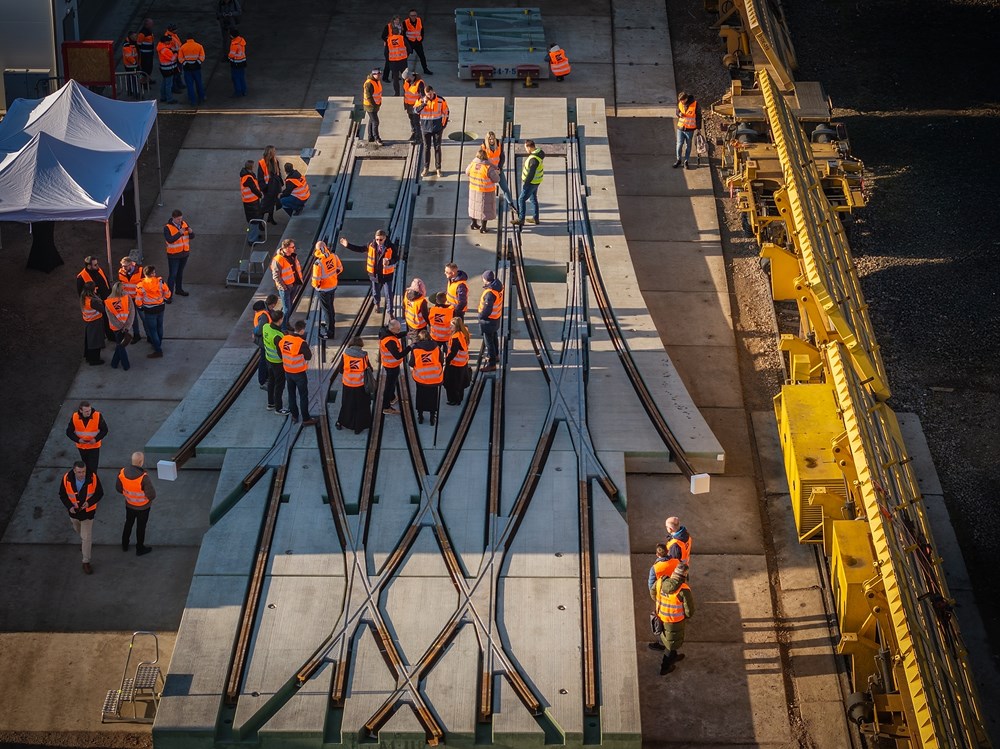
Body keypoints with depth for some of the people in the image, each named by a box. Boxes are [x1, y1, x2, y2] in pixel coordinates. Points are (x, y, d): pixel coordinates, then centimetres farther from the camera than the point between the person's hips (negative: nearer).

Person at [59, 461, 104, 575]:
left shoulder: (93, 477, -28)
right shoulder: (67, 478, -25)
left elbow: (99, 493, -13)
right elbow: (62, 494, -9)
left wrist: (89, 502, -29)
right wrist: (69, 506, -24)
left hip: (88, 511, -2)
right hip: (73, 510, 2)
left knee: (87, 537, 1)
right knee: (78, 529, 30)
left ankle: (86, 562, 17)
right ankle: (83, 540, 65)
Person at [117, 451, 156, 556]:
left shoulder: (122, 472, -19)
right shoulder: (144, 477, -35)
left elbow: (119, 488, -3)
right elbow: (152, 495, -29)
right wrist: (150, 497, -6)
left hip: (129, 504, 4)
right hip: (142, 507, -4)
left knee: (128, 524, 27)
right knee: (141, 527, 17)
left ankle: (125, 544, 45)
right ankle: (140, 549, 35)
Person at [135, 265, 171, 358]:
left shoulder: (141, 285, -17)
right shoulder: (160, 281, -13)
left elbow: (138, 299, -11)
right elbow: (167, 292, -2)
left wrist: (140, 307, 10)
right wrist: (165, 299, 20)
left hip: (149, 310, -4)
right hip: (160, 307, 4)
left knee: (152, 330, 5)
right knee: (159, 327, 23)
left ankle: (158, 351, 6)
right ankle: (158, 344, 41)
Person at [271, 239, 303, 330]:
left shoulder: (293, 256, 3)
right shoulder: (278, 260, -22)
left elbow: (298, 268, 17)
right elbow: (276, 276, -19)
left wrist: (300, 280, 10)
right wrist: (283, 287, -20)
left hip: (294, 285, 8)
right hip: (285, 287, -8)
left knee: (290, 305, 21)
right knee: (287, 309, -3)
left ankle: (287, 322, 38)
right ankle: (283, 328, 7)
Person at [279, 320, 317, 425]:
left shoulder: (283, 340, -7)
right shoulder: (301, 343, -25)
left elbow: (280, 354, 5)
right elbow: (308, 356, -17)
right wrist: (309, 349, -1)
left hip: (288, 372, 5)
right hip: (299, 373, -5)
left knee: (291, 394, 20)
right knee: (303, 396, 7)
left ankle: (294, 416, 32)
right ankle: (306, 419, 13)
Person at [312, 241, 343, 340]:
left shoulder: (318, 263, -32)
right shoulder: (333, 256, -13)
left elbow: (316, 279, -24)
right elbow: (340, 268, 2)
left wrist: (315, 285, -1)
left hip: (324, 289, -6)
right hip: (333, 285, 6)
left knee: (327, 309, 8)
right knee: (330, 306, 28)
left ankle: (330, 332, 18)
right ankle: (331, 324, 48)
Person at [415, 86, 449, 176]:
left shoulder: (441, 100, -8)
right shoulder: (421, 100, -7)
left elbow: (446, 112, 1)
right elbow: (416, 110, -17)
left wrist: (444, 124, -1)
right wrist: (424, 104, -29)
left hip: (437, 127, 0)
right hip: (426, 127, 1)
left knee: (437, 147, 6)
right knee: (426, 147, 7)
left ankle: (438, 168, 13)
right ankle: (426, 168, 16)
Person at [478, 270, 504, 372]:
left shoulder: (490, 293, -32)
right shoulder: (499, 286, -4)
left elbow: (487, 309, -29)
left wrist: (481, 316, -12)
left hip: (489, 319, -10)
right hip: (497, 317, 10)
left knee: (489, 341, 0)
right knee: (494, 337, 27)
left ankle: (491, 363, 6)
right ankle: (495, 356, 46)